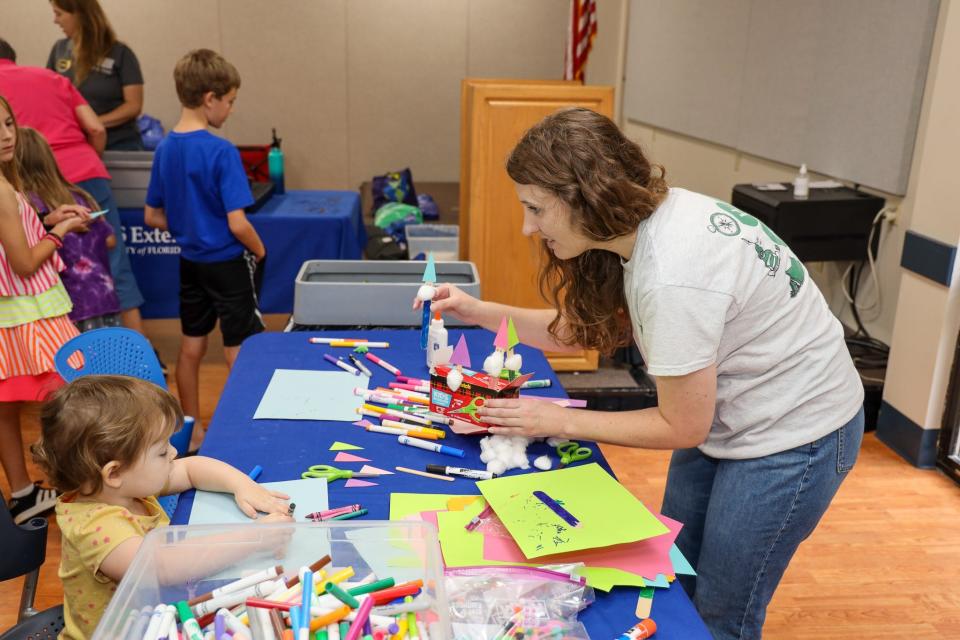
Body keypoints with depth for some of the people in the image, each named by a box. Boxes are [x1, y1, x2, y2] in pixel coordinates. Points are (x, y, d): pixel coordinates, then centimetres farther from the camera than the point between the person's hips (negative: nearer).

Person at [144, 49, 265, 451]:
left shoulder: (165, 149, 1)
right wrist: (259, 251, -6)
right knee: (239, 352, 5)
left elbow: (153, 217, 7)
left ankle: (192, 430, 28)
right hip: (228, 263, -7)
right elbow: (237, 224, -23)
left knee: (191, 346, 16)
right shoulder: (221, 152, -20)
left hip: (190, 262, 7)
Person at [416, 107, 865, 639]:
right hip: (725, 417, 8)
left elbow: (682, 428, -22)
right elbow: (589, 328, 6)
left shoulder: (672, 277, -34)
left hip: (793, 437, -8)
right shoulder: (643, 220, -8)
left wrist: (561, 421, -15)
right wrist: (479, 311, -2)